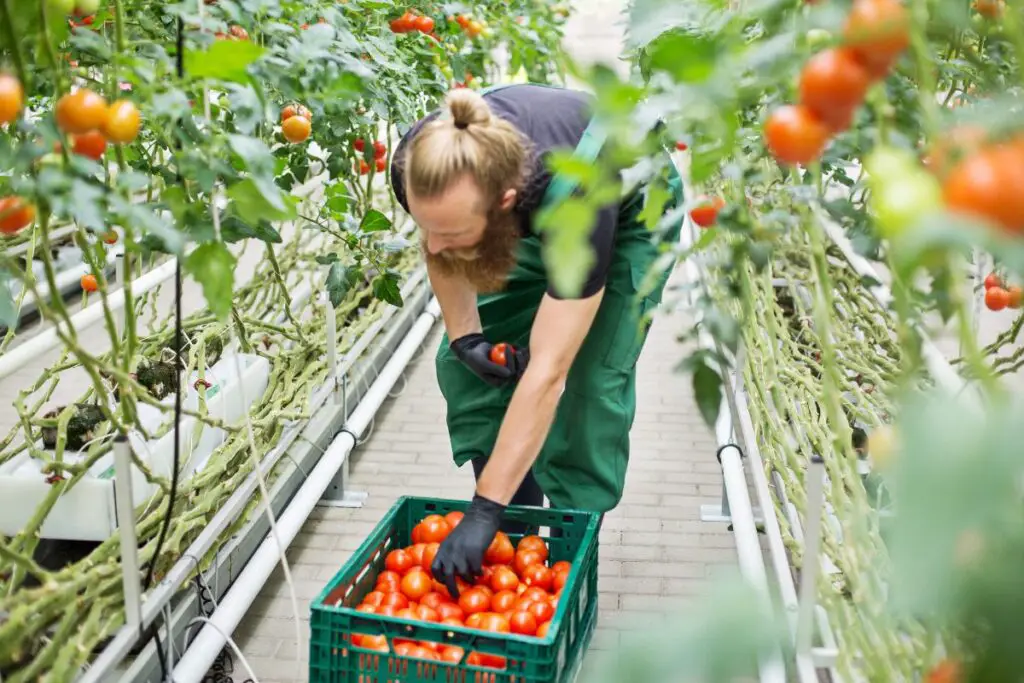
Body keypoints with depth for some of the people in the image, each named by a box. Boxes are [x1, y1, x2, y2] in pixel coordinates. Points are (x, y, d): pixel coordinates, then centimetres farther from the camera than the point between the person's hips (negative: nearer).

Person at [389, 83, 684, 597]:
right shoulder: (420, 166, -33)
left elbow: (547, 374, -46)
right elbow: (436, 245, -7)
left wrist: (483, 511, -44)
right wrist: (463, 336, -20)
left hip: (630, 211, -5)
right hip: (533, 215, 5)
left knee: (590, 380, -19)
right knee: (464, 365, -4)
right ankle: (515, 532, 10)